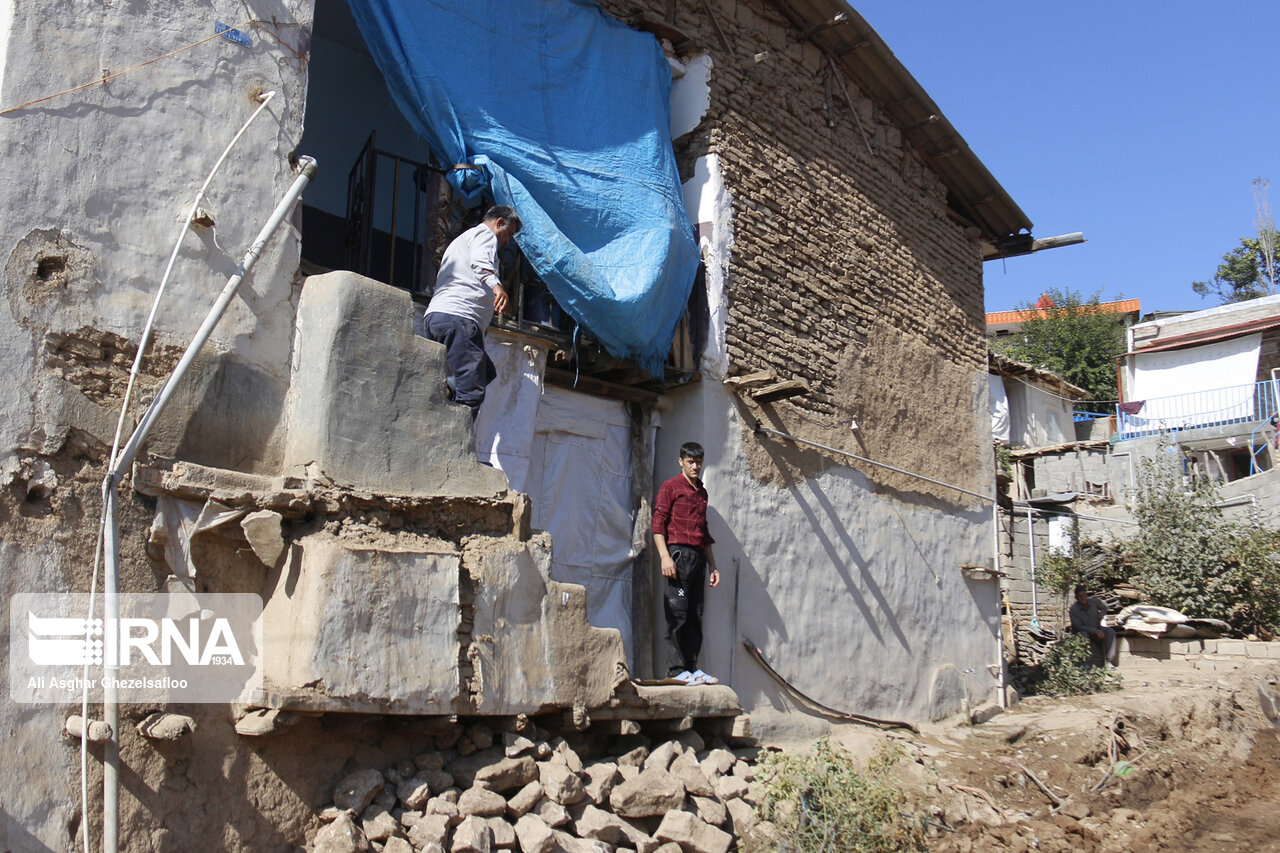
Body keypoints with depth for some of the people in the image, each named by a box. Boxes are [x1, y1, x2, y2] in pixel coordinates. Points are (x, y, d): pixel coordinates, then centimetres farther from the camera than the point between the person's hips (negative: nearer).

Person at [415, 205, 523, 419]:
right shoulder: (484, 233, 6)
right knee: (471, 393, -17)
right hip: (457, 315, -10)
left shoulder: (463, 239, 37)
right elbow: (480, 262, -17)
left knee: (486, 373, 14)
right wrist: (496, 285, -34)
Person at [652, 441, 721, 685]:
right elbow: (658, 522, -6)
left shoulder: (702, 492, 21)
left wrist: (712, 565, 22)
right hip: (678, 553, -6)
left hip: (698, 556, 6)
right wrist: (665, 556, -17)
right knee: (677, 613, -8)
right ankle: (676, 669, -5)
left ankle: (692, 667, 9)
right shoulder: (670, 487, 2)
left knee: (695, 615, 5)